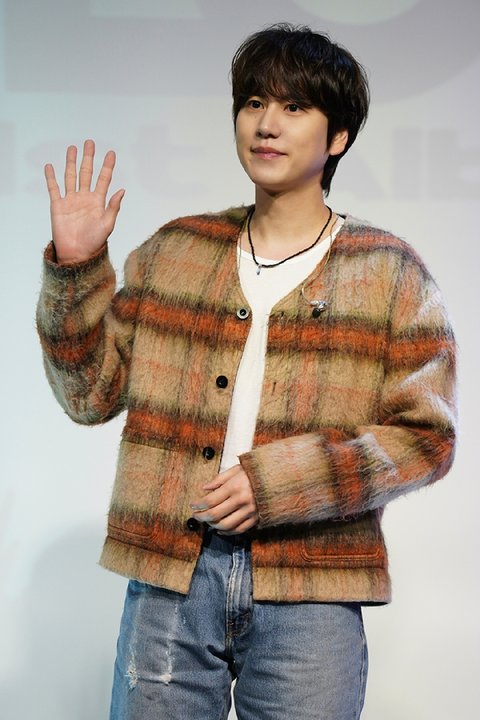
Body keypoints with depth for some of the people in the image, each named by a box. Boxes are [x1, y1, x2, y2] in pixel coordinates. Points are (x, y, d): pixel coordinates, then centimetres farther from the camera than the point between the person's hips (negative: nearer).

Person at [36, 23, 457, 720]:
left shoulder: (391, 274, 3)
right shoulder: (172, 251, 10)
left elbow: (425, 437, -2)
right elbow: (93, 394, 10)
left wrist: (276, 482, -12)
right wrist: (74, 270, -4)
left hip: (310, 592, -1)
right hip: (169, 570, 2)